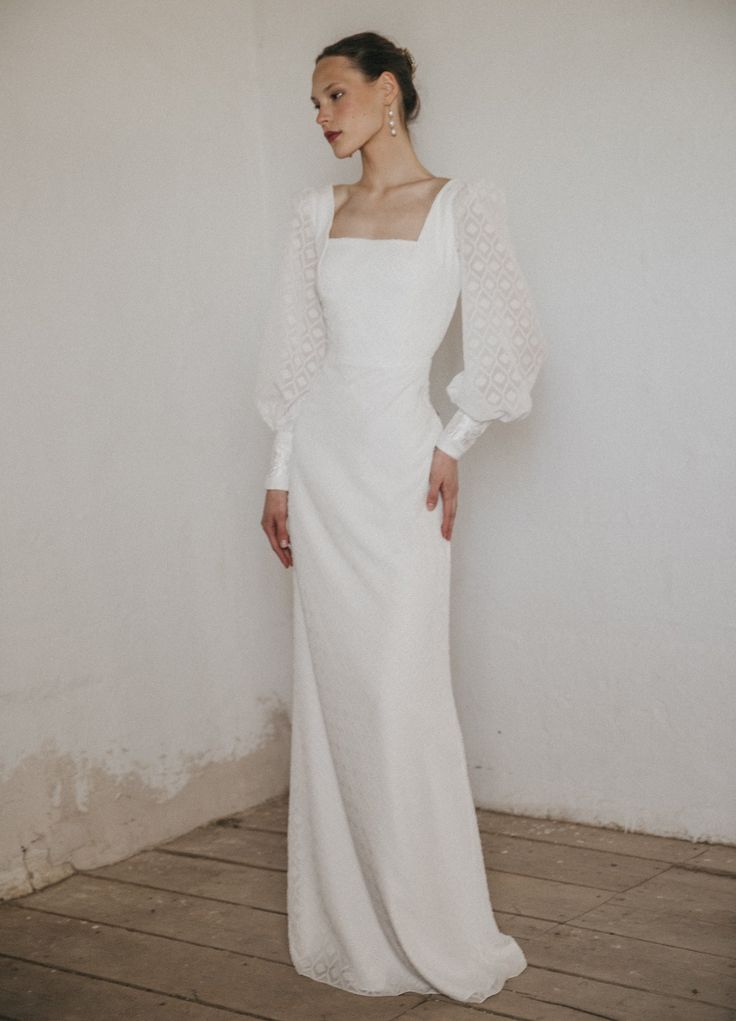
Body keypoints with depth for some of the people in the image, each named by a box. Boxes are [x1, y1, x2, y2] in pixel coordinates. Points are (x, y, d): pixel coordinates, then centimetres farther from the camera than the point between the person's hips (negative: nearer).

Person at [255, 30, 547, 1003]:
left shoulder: (461, 200, -1)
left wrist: (455, 445, -5)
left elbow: (506, 338, 0)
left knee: (402, 690, -6)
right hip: (322, 456, 5)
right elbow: (296, 348, 12)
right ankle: (353, 924, 18)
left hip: (401, 453, -4)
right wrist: (281, 474, 10)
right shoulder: (316, 211, 11)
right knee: (332, 688, 6)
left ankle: (441, 933, 9)